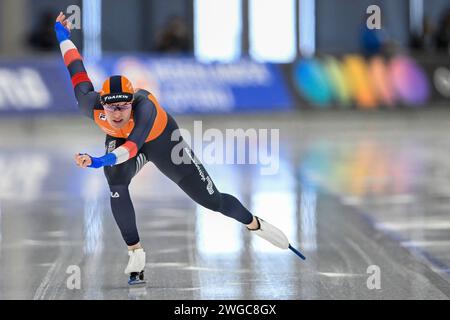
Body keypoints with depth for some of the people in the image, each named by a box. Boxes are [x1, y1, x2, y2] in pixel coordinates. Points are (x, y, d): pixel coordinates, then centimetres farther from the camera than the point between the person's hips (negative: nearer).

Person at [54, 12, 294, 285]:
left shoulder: (144, 106, -45)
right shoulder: (91, 105, -33)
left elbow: (133, 145, -61)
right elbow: (78, 71, -15)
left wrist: (100, 161, -78)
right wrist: (63, 34, 0)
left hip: (162, 140, -2)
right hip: (119, 140, 3)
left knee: (213, 200, 3)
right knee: (116, 184, -31)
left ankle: (254, 224, 34)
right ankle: (136, 253, -15)